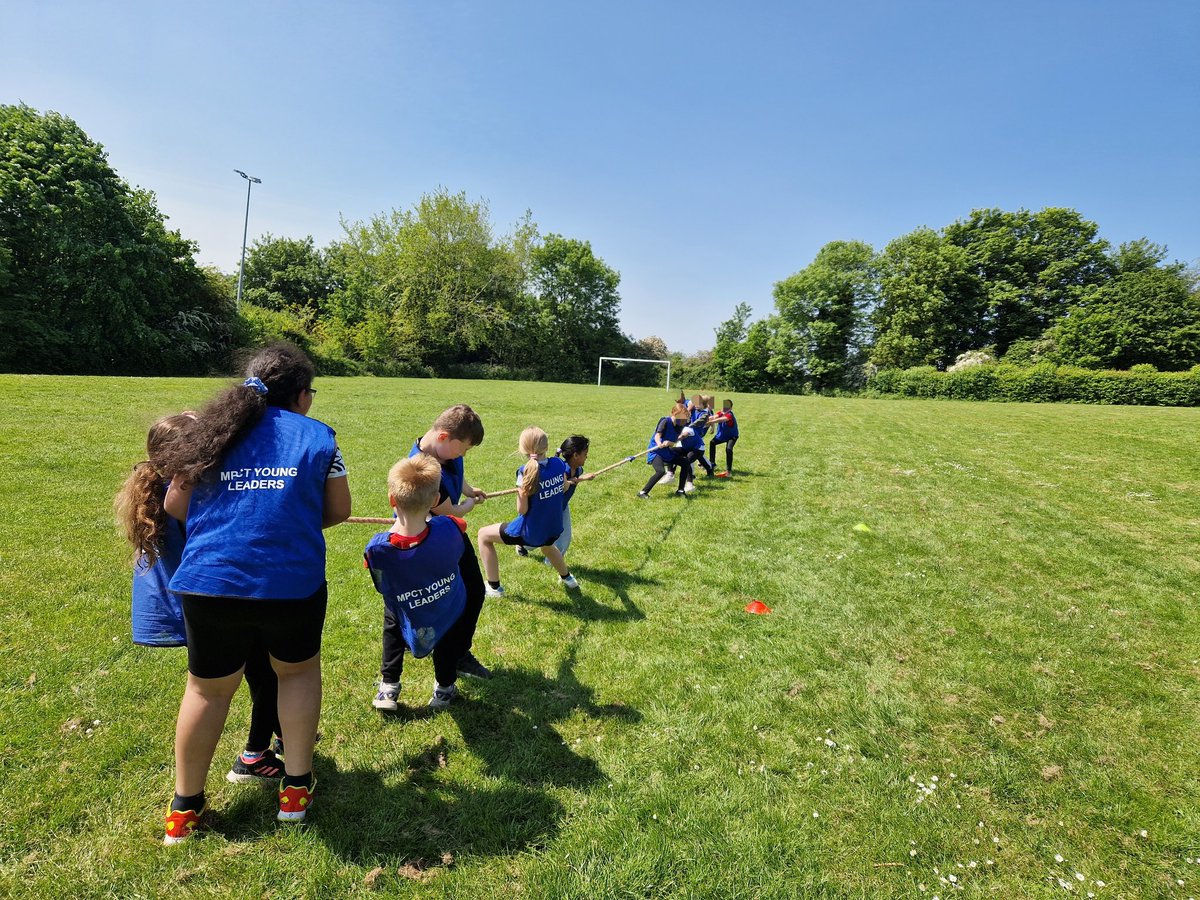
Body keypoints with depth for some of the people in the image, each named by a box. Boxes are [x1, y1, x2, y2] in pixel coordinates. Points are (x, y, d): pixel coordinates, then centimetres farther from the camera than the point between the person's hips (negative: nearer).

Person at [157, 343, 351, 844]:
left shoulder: (212, 431, 8)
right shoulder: (317, 436, 1)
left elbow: (174, 506, 11)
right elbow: (338, 511, 6)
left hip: (210, 582, 2)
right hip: (292, 582, -2)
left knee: (208, 689, 22)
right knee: (298, 671, 24)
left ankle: (184, 807, 36)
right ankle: (296, 788, 29)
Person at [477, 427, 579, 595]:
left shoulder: (526, 472, -24)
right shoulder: (558, 464, -8)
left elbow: (522, 510, -20)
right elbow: (564, 487, 13)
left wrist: (520, 490, -4)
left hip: (530, 533, -6)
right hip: (554, 530, 6)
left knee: (483, 535, 14)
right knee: (546, 544, 44)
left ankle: (494, 587, 19)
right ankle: (567, 577, 61)